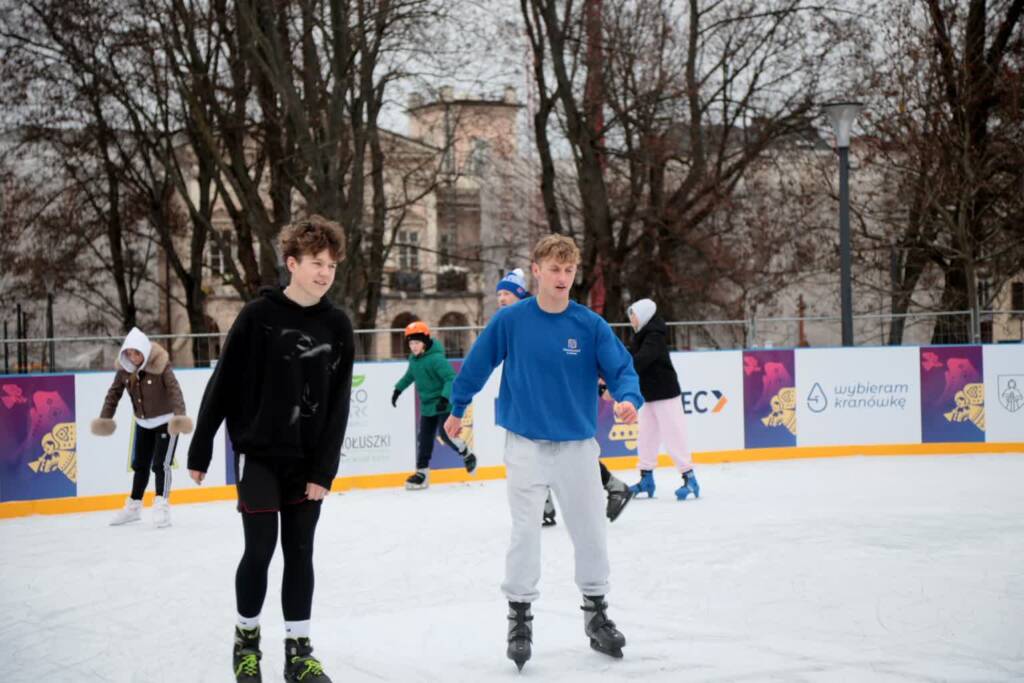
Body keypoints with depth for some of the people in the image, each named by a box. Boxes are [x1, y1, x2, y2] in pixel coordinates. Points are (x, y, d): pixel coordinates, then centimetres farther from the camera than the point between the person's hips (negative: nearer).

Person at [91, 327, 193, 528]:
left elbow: (174, 389, -33)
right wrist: (105, 418, -12)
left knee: (161, 464, -13)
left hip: (166, 421, -6)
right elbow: (114, 392, -4)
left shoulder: (160, 366, -25)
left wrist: (179, 414, -46)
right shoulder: (124, 368, -10)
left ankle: (162, 507, -9)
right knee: (140, 464, 16)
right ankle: (133, 506, 29)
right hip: (143, 423, 6)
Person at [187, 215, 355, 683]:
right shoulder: (260, 315, -10)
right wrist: (200, 451, -4)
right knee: (260, 549, 0)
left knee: (299, 552, 7)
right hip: (258, 454, -3)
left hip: (307, 460, 3)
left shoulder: (337, 325, -1)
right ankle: (246, 638, 21)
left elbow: (338, 404, -1)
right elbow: (223, 386, -7)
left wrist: (325, 469, -5)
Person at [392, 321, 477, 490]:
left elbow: (451, 378, -28)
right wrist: (398, 390, 21)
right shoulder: (413, 358, 3)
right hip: (427, 406, 8)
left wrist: (445, 398, -38)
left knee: (446, 434, -12)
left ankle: (467, 455, 14)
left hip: (445, 404, -8)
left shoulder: (436, 358, -23)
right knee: (424, 438, 5)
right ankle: (422, 472, 12)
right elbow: (410, 375, 24)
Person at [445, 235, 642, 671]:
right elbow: (478, 364, 4)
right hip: (526, 444, -2)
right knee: (525, 533, -2)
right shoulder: (510, 320, -7)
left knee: (591, 532, 10)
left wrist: (629, 398, -31)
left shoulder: (590, 325, -6)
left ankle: (596, 614, 28)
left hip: (577, 445, 2)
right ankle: (519, 617, 13)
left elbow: (621, 368, -10)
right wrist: (457, 408, 14)